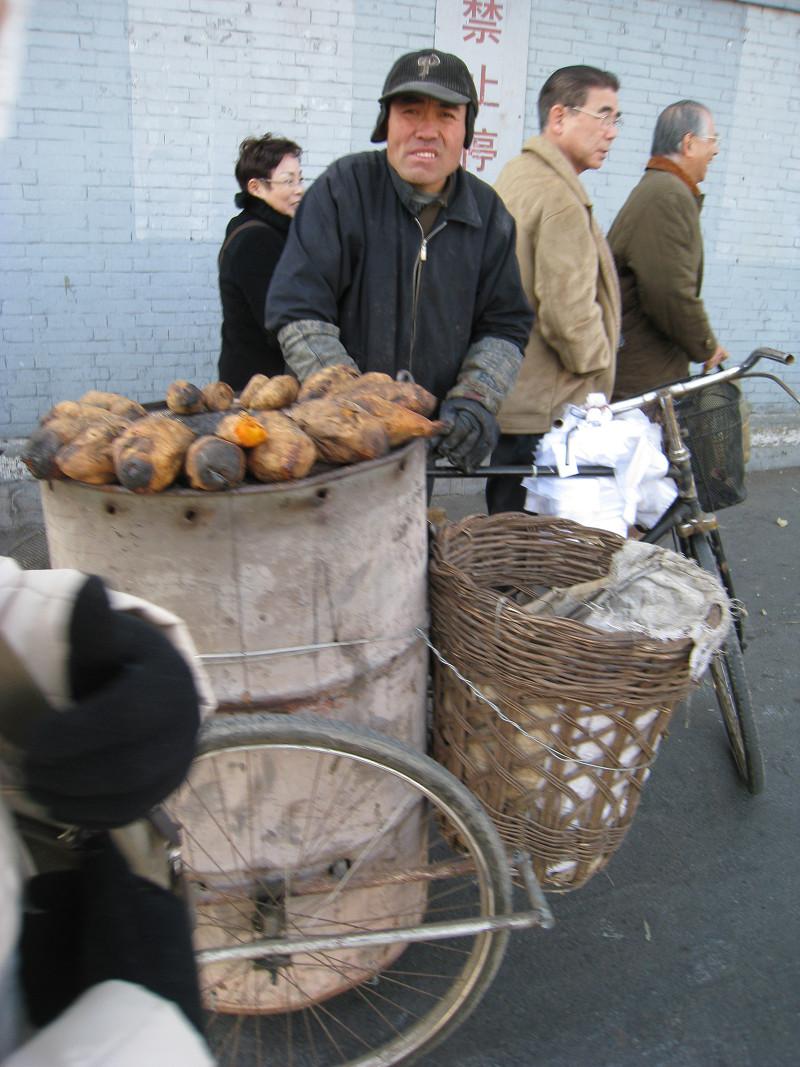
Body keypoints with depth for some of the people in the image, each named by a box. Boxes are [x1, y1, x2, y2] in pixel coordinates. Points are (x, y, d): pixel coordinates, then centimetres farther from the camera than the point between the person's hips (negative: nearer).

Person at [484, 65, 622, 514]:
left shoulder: (514, 175, 16)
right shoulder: (561, 198, -18)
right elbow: (568, 314, -23)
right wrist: (599, 366, -5)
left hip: (505, 402, 11)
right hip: (544, 413, -10)